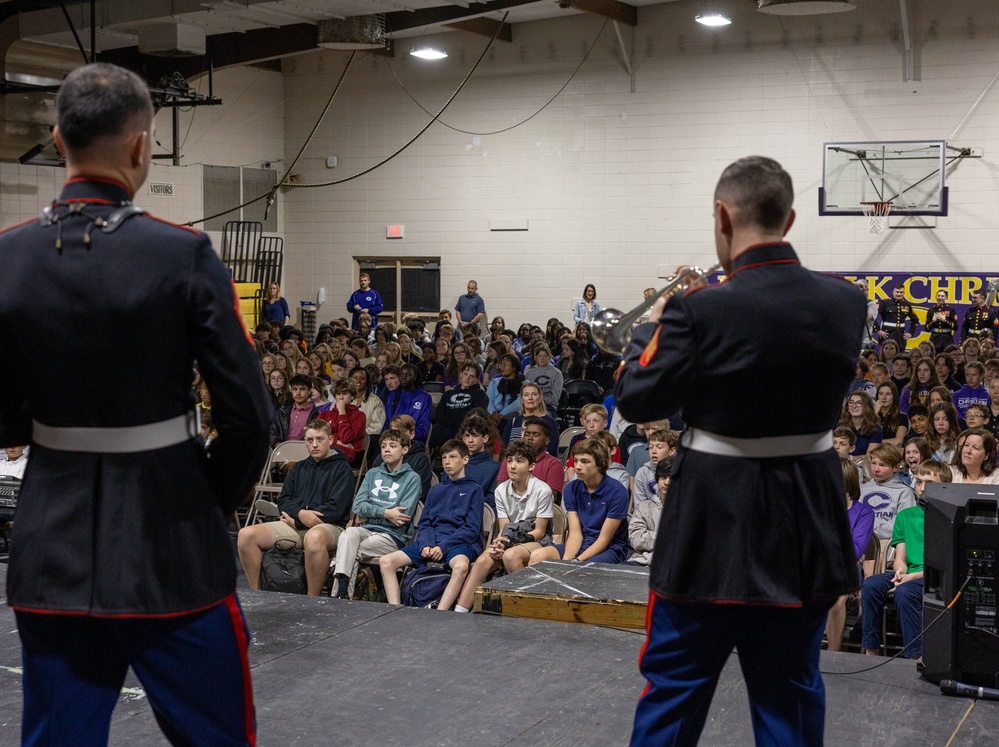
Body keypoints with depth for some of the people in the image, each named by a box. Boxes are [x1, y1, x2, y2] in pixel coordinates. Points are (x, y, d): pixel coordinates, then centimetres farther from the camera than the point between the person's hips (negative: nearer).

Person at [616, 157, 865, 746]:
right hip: (807, 520, 4)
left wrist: (654, 326, 6)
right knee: (792, 687, 16)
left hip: (717, 520, -4)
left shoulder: (700, 310, -19)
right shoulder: (847, 304, -5)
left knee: (675, 682, 10)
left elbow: (637, 400, -11)